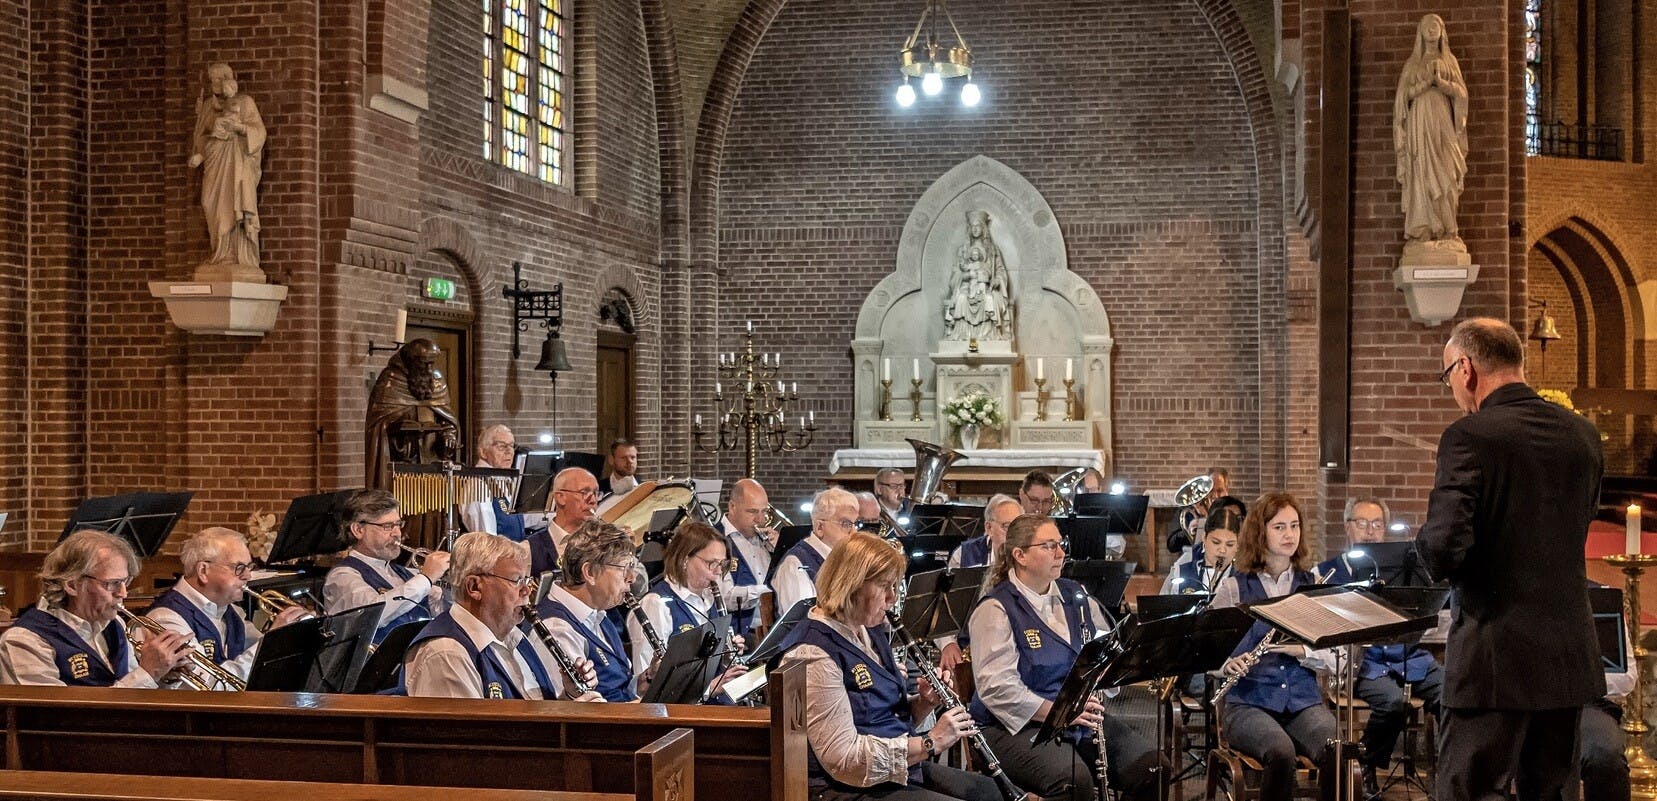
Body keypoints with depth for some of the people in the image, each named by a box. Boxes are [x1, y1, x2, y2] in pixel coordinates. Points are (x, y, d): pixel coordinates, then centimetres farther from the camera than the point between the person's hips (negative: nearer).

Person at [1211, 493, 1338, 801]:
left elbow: (1334, 658, 5)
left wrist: (1301, 650, -15)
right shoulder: (1234, 587, 4)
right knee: (1281, 751, -34)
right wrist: (1227, 665, -20)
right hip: (1248, 703, -2)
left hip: (1304, 702, 2)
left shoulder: (1314, 585, 10)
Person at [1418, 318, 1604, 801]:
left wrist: (1422, 546, 0)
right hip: (1571, 656, 7)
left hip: (1496, 656, -7)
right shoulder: (1583, 434, 7)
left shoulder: (1470, 437, -14)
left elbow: (1444, 548, -22)